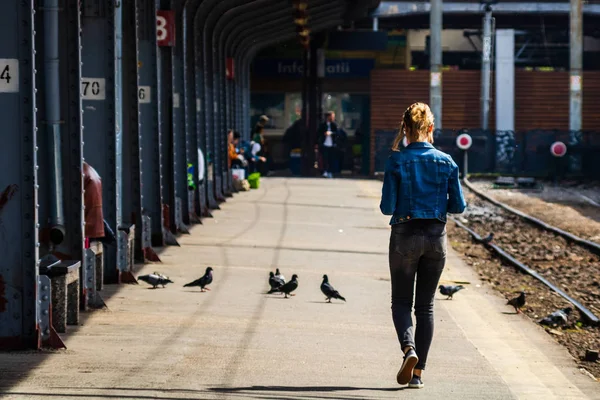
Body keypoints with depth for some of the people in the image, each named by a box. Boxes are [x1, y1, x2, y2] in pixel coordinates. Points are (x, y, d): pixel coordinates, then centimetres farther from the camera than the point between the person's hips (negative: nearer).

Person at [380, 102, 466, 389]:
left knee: (401, 302, 9)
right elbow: (458, 206, 2)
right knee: (425, 305, 11)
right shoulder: (446, 161, -1)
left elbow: (387, 207, -9)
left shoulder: (397, 161, -8)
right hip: (436, 236, 2)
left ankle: (409, 349, -19)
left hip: (405, 234, -2)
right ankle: (418, 373, 9)